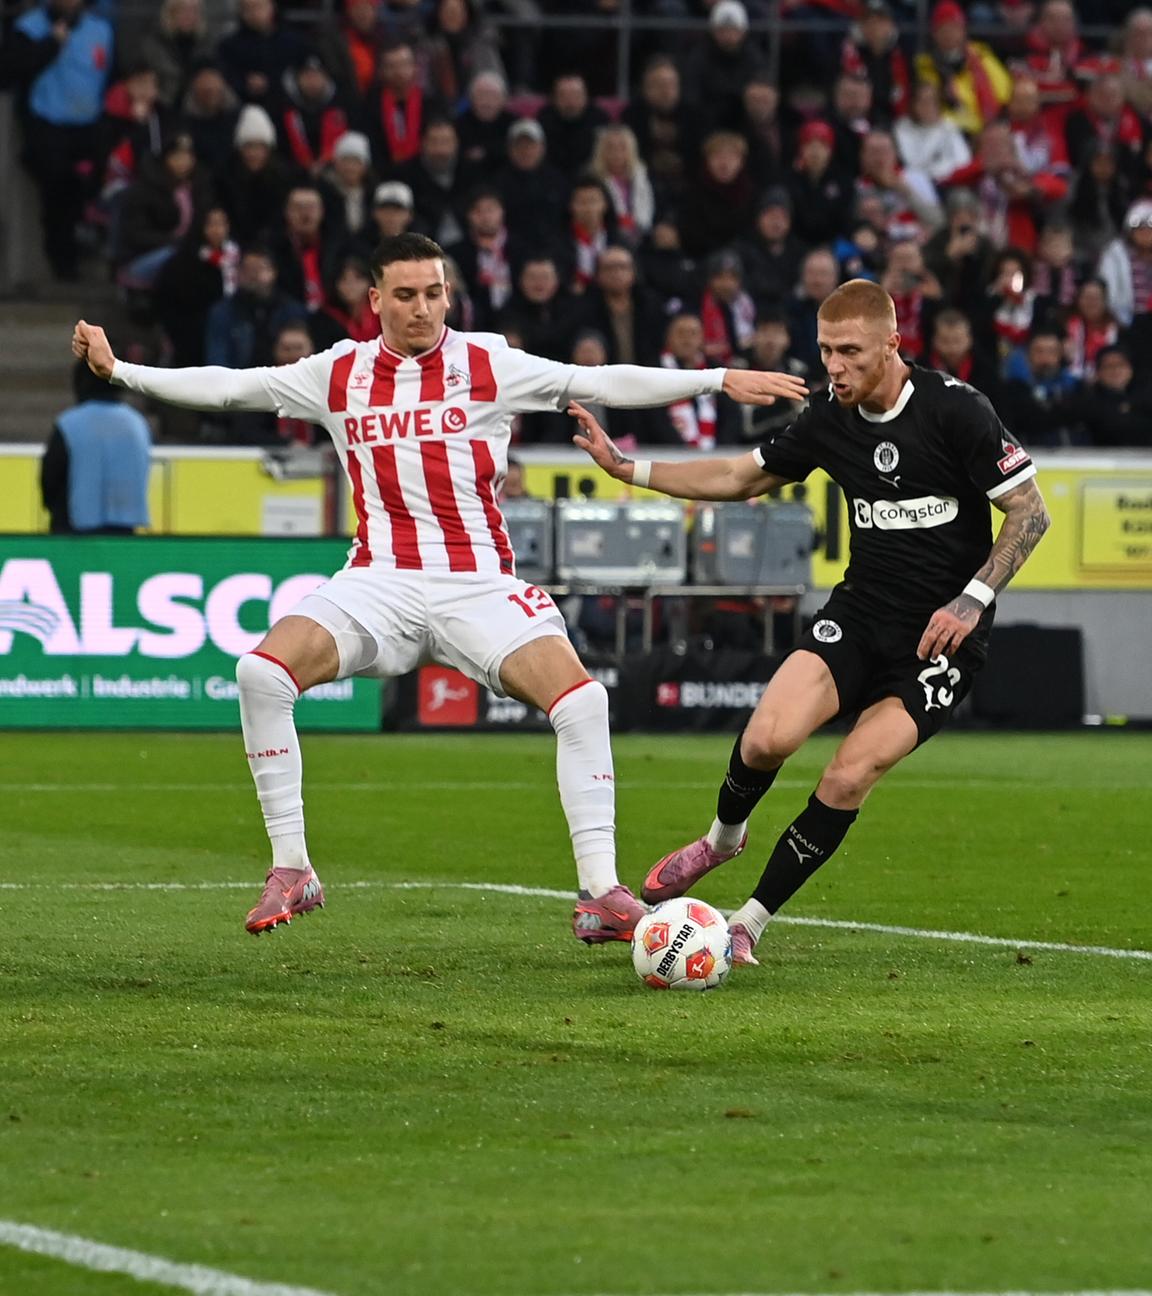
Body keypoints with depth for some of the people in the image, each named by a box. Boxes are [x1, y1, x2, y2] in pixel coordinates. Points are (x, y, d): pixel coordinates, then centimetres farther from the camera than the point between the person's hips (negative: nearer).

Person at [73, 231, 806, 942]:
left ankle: (601, 893, -16)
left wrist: (719, 380, -9)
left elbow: (601, 383, -2)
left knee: (582, 701, -24)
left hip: (480, 584, -2)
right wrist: (118, 370, 13)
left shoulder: (488, 365, 2)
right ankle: (290, 871, -10)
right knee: (263, 671, -22)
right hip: (379, 583, 2)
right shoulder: (339, 374, 10)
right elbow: (230, 388, 16)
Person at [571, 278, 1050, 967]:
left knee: (851, 776, -18)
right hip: (860, 612, 4)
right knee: (769, 737, -18)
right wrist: (626, 467, 11)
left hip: (942, 635, -4)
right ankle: (724, 837, 15)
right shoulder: (831, 418, 2)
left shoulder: (955, 408, -14)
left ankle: (751, 921, -2)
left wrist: (973, 599, -19)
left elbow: (1031, 511, -9)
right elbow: (742, 477, 18)